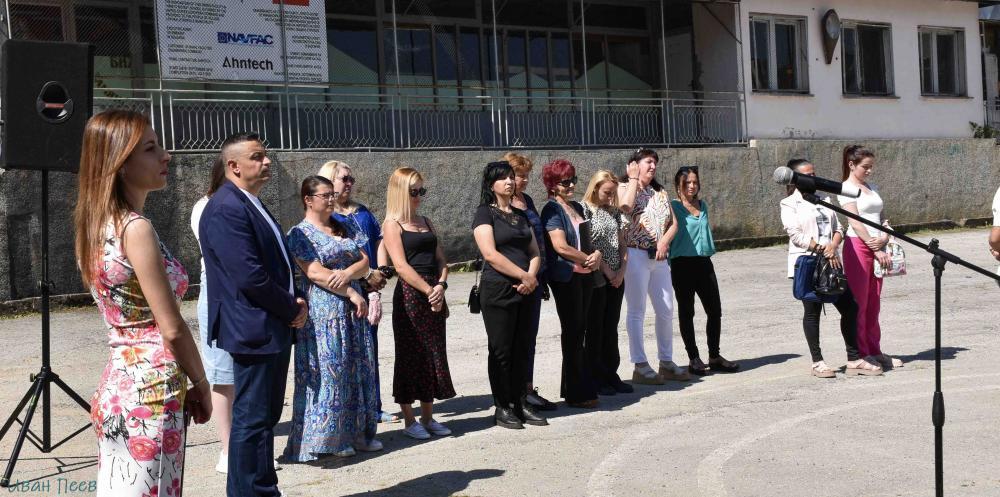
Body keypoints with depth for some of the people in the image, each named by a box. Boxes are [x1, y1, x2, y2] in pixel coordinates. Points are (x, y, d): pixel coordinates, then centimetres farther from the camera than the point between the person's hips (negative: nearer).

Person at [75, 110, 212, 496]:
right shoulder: (136, 229, -17)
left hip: (118, 386, 8)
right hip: (151, 391, -8)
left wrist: (185, 383, 16)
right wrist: (201, 384, -2)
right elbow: (172, 329, -17)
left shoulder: (96, 224, 9)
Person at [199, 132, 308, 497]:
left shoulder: (252, 205, 15)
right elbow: (251, 277, -24)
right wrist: (293, 308, -11)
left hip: (274, 329, 10)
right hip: (253, 331, -10)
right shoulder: (225, 209, -18)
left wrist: (295, 301, 4)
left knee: (266, 417, 17)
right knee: (252, 420, -2)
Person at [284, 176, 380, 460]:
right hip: (323, 312, -7)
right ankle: (325, 438, 3)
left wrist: (348, 273, -13)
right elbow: (316, 273, -15)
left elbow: (364, 262, 8)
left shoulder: (342, 229, 16)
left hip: (352, 309, 7)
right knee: (328, 370, -5)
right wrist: (352, 293, -15)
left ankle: (356, 432, 19)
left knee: (359, 370, 9)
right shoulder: (300, 234, -5)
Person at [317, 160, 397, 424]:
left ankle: (373, 407, 17)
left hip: (368, 292, 5)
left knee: (369, 350, 9)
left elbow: (378, 245, 14)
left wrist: (377, 278, 0)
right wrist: (366, 275, -14)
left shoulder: (363, 213, 14)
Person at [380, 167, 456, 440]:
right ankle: (409, 420, 8)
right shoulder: (392, 224, -3)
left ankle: (428, 416, 19)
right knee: (410, 354, -1)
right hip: (409, 294, -7)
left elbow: (441, 259, 12)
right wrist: (428, 290, -16)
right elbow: (401, 266, -13)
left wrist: (440, 286, -6)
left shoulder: (425, 222, 17)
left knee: (434, 354, 9)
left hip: (434, 293, 7)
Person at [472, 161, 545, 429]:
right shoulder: (485, 213, -4)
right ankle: (502, 408, 8)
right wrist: (525, 275, -15)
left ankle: (519, 403, 17)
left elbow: (534, 252, 14)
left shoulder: (520, 215, 16)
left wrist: (531, 277, -6)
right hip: (497, 290, -6)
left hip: (524, 290, 6)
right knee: (501, 351, 0)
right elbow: (491, 254, -15)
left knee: (521, 349, 9)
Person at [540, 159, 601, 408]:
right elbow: (561, 246, -17)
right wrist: (589, 258, -9)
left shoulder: (577, 207, 16)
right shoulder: (552, 209, -8)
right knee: (573, 331, -3)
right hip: (566, 276, -8)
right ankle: (577, 393, 4)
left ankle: (573, 387, 18)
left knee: (578, 330, 10)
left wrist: (596, 254, -2)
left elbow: (588, 238, 20)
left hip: (584, 275, 8)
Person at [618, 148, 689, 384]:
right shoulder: (624, 188, 1)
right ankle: (640, 366, -1)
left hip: (659, 257, 6)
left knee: (666, 310, 8)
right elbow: (625, 205, -23)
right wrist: (633, 179, -9)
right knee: (636, 311, -3)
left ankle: (666, 362, 19)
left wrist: (664, 241, -7)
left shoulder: (661, 193, 19)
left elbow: (673, 223, 12)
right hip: (635, 255, -6)